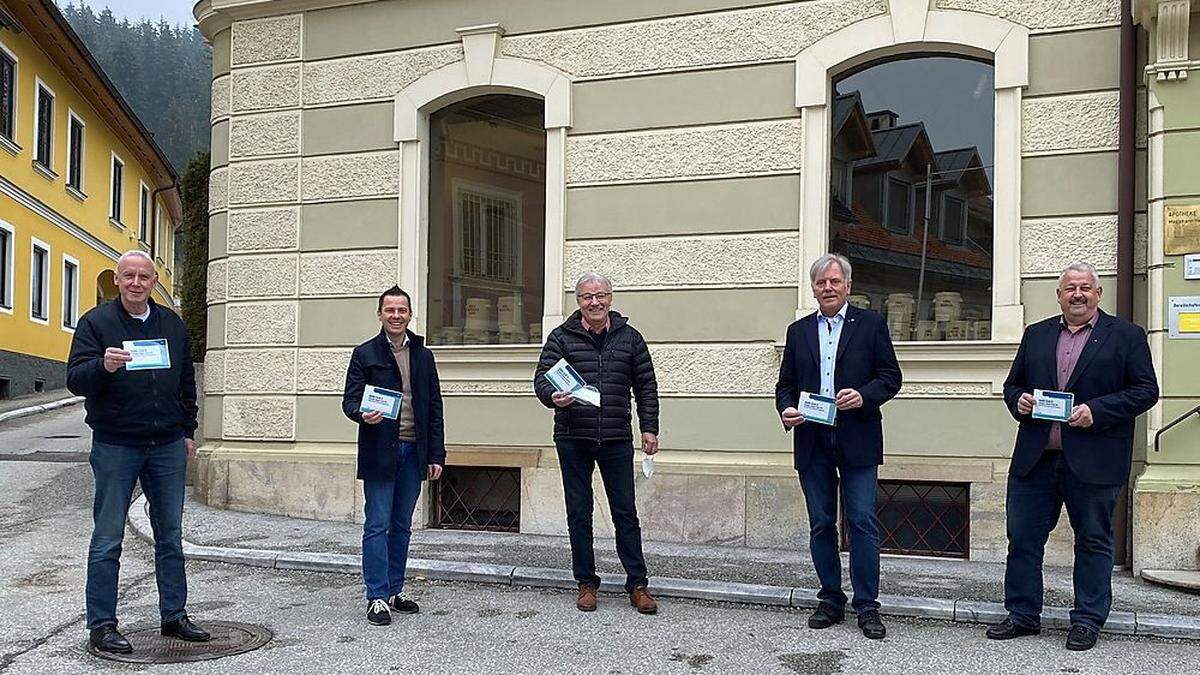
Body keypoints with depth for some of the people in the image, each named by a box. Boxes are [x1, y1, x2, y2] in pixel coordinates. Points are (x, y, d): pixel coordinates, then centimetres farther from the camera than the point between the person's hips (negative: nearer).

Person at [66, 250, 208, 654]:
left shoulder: (172, 325, 11)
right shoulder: (96, 322, -3)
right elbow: (75, 378, -11)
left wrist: (187, 430, 16)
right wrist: (103, 366, -32)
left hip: (167, 445, 5)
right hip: (115, 446, -4)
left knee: (171, 536, 10)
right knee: (107, 539, 0)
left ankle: (174, 616, 20)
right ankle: (101, 625, 8)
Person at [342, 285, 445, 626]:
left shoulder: (423, 356, 12)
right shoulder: (364, 354, 1)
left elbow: (434, 408, 12)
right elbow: (350, 399, -1)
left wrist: (436, 455, 6)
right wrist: (363, 415, -25)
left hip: (413, 452, 4)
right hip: (379, 453, -4)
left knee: (401, 526, 12)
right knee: (377, 526, -2)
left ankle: (395, 591, 21)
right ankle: (377, 598, 2)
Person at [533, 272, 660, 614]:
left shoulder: (630, 338, 8)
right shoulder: (562, 337, 3)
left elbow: (646, 386, 11)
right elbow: (542, 376, -2)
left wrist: (649, 428, 5)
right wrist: (553, 397, -24)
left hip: (617, 441, 0)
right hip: (573, 441, 0)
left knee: (625, 512, 4)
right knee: (579, 513, 7)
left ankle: (637, 584, 12)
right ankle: (586, 583, 18)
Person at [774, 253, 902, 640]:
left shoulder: (870, 324, 5)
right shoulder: (798, 331, 14)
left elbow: (891, 376, 1)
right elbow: (785, 384, 14)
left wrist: (864, 396, -17)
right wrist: (785, 410, -6)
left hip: (857, 440, -3)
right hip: (812, 442, 3)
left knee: (862, 522, -5)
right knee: (821, 525, 8)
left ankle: (867, 606, 4)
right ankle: (830, 601, 18)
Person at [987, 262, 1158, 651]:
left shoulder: (1126, 336, 2)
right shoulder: (1036, 335, 14)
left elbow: (1146, 390, -3)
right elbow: (1013, 384, 19)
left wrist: (1097, 411, -15)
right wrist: (1018, 401, -4)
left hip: (1093, 462, -3)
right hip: (1035, 458, 4)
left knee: (1093, 542, 7)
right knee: (1023, 539, 6)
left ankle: (1087, 621, 18)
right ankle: (1023, 615, 18)